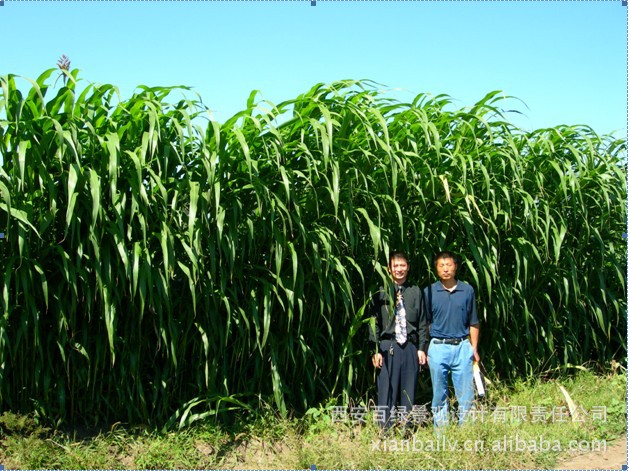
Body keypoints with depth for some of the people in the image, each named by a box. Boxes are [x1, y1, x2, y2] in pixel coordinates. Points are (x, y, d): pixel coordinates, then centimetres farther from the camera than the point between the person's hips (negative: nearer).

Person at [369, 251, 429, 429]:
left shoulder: (416, 292, 9)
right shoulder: (381, 292, 3)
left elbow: (422, 323, 11)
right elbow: (374, 323, 1)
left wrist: (422, 348, 5)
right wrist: (375, 350, -4)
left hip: (410, 347, 2)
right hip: (388, 347, -2)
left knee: (408, 391, 8)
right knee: (387, 391, -1)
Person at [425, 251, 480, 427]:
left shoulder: (467, 290, 4)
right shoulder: (429, 292, 2)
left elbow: (473, 323, 8)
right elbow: (425, 324, 5)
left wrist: (474, 349, 4)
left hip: (462, 347, 1)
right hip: (438, 348, 0)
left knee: (466, 393, 3)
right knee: (439, 394, 8)